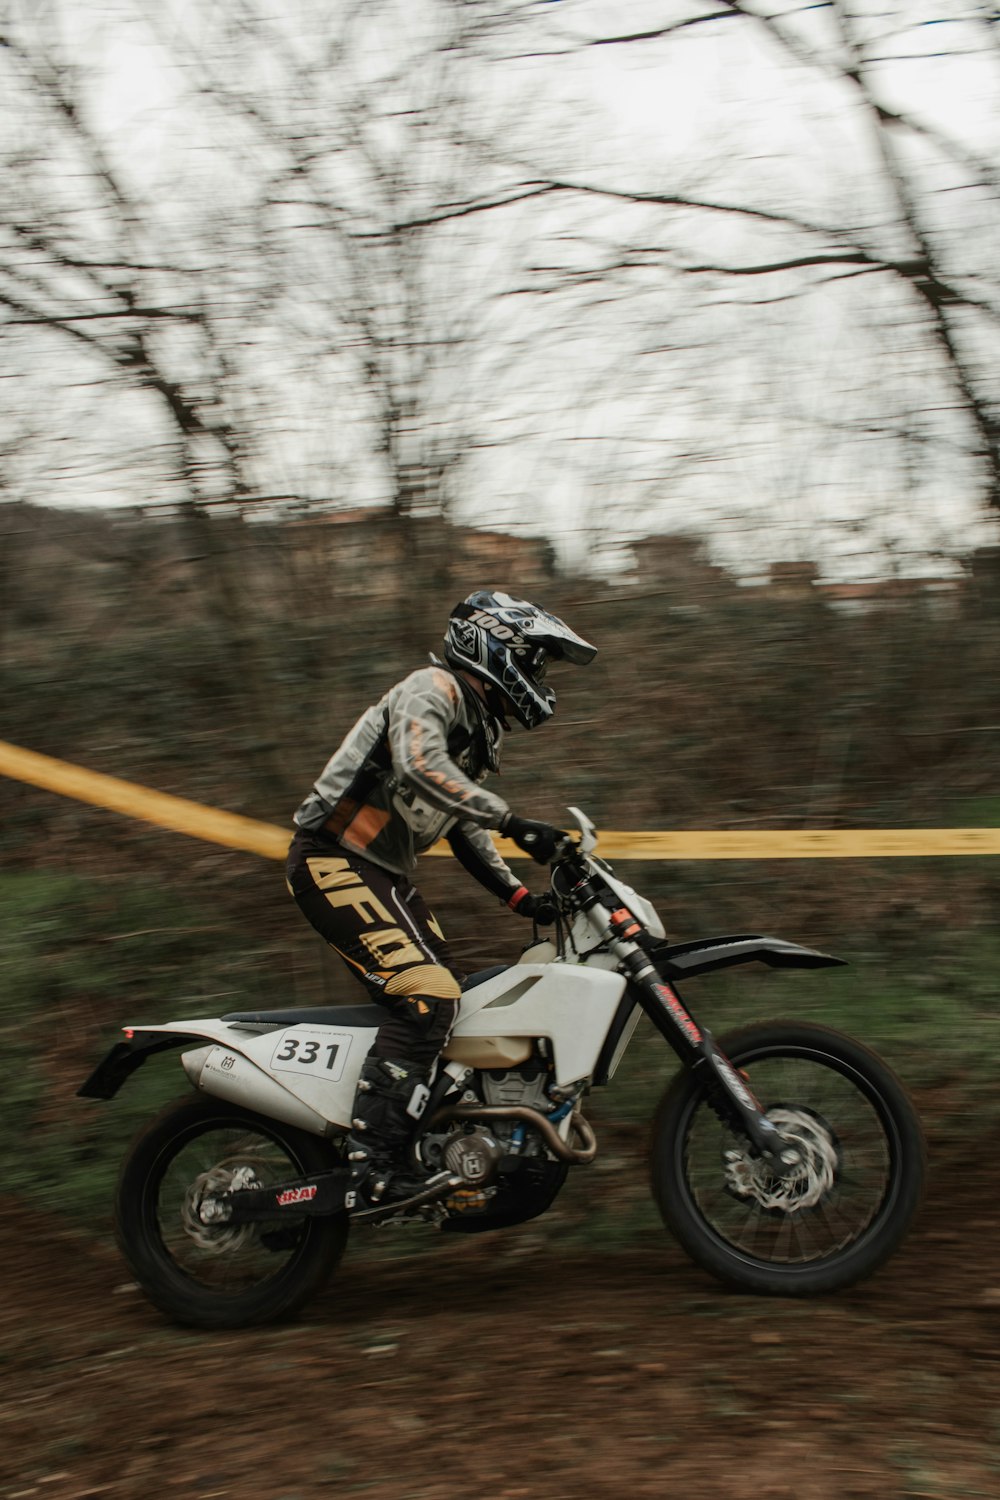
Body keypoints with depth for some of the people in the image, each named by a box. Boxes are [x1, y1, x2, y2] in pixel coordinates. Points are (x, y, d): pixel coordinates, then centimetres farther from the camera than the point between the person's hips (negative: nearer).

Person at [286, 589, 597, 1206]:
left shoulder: (481, 731, 20)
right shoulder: (433, 688, -10)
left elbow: (466, 828, 22)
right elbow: (419, 763, -31)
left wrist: (520, 895, 9)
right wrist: (513, 821, -34)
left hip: (385, 874, 11)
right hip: (334, 860, -11)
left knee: (449, 994, 9)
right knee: (427, 996, -22)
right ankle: (373, 1161, -24)